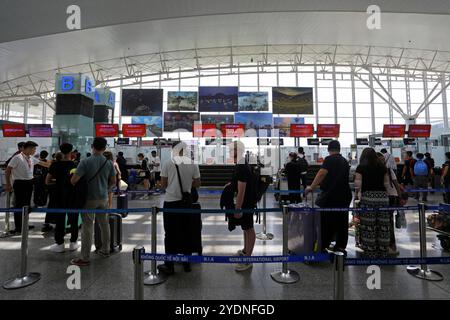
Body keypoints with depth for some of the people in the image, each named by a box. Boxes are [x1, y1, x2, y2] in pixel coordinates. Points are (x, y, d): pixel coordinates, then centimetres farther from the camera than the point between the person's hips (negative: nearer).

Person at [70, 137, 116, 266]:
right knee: (104, 224, 16)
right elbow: (113, 182, 4)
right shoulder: (109, 163, -2)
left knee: (87, 227, 2)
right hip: (103, 197, 4)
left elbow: (74, 180, -17)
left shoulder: (85, 162, -14)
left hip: (89, 198, -4)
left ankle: (85, 258, 10)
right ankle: (105, 250, 29)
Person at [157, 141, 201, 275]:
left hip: (171, 202, -2)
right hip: (186, 202, 2)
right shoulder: (193, 164, -2)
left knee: (170, 234, 8)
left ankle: (169, 265, 17)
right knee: (186, 232, 14)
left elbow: (163, 185, -4)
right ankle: (187, 263, 25)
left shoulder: (168, 164, -7)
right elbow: (197, 184, 3)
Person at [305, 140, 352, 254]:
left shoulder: (329, 159, -9)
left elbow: (322, 173, -23)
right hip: (345, 196, 7)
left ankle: (322, 247, 4)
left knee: (325, 223, 0)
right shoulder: (345, 161, 14)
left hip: (330, 195, -7)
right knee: (342, 222, 13)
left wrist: (312, 187, -23)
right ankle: (341, 247, 20)